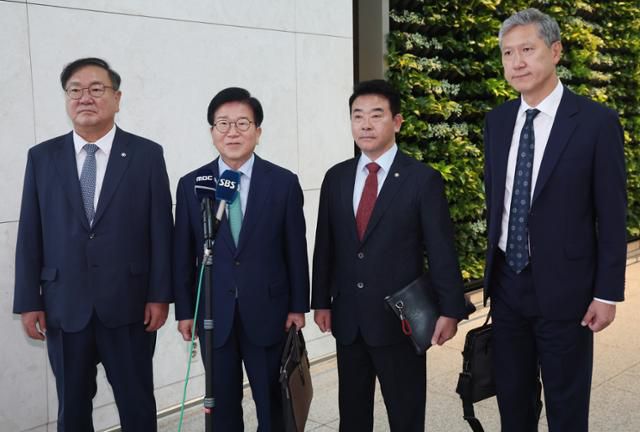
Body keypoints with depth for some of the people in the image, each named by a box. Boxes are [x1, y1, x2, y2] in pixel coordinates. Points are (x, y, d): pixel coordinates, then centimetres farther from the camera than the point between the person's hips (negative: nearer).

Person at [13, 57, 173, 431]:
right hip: (64, 307, 2)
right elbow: (30, 235, 4)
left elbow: (161, 230, -2)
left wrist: (160, 295, -5)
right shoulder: (42, 157, 5)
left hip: (129, 305, -2)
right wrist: (29, 302, 1)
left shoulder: (147, 154, -1)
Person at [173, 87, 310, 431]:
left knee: (273, 403, 13)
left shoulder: (284, 182, -2)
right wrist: (184, 311, 3)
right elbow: (183, 255, 3)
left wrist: (298, 306, 0)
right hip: (213, 314, 1)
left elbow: (295, 250, 0)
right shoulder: (190, 185, 1)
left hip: (268, 312, -1)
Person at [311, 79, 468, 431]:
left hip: (400, 319, -4)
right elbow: (325, 245, 9)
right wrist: (321, 300, 7)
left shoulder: (423, 180, -6)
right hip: (347, 319, 4)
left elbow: (441, 251, -8)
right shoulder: (336, 178, 6)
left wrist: (450, 310, -10)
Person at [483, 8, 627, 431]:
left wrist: (608, 293, -9)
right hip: (507, 283, 5)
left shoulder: (597, 122, -11)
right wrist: (493, 266, 14)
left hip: (563, 287, -4)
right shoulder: (498, 120, 4)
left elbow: (612, 216, -9)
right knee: (512, 397, 18)